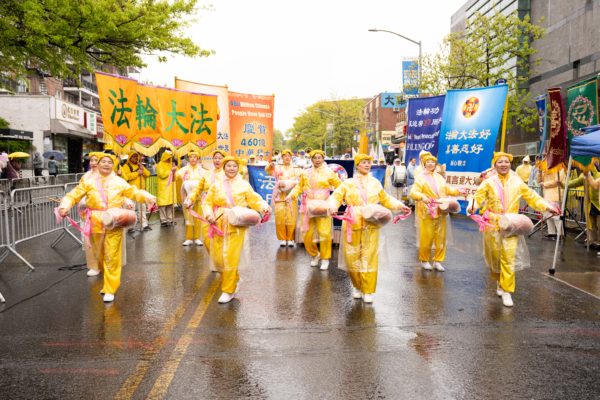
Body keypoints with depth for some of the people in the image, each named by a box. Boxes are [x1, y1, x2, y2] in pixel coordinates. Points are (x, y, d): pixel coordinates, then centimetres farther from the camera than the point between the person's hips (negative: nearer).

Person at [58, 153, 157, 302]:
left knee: (112, 258, -4)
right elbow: (74, 195, 5)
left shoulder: (120, 182, 7)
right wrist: (65, 206, -14)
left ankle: (110, 290, 6)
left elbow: (135, 192, 5)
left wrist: (148, 198, -14)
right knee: (99, 256, 12)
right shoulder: (89, 182, 7)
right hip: (95, 224, 2)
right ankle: (108, 281, 33)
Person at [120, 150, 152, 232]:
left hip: (141, 190, 6)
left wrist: (143, 170, -8)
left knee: (142, 208, 10)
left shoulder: (140, 165, 21)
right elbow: (125, 176, -16)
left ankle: (144, 224, 16)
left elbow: (148, 174, 12)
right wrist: (137, 173, -17)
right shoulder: (126, 166, 0)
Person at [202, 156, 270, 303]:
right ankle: (235, 280, 28)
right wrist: (209, 214, -7)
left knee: (231, 257, -9)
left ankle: (228, 291, 4)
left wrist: (264, 207, -16)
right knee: (217, 256, 2)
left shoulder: (244, 185, 8)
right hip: (219, 225, 3)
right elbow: (207, 202, 12)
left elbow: (254, 199, 4)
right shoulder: (216, 185, 13)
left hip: (237, 225, -3)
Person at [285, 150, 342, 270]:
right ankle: (314, 255, 27)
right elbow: (299, 187, 18)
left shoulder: (329, 173, 5)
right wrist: (291, 196, 3)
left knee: (324, 233, -10)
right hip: (308, 207, 3)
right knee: (308, 234, 3)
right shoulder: (306, 173, 14)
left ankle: (325, 258, 8)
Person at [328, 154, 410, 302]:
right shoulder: (348, 184, 8)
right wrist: (333, 206, -22)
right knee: (352, 257, 2)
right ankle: (357, 287, 22)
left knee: (369, 258, -4)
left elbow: (386, 199, 23)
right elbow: (336, 196, 0)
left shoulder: (375, 183, 16)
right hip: (352, 225, -1)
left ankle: (368, 291, 6)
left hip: (371, 225, 1)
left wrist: (399, 206, 9)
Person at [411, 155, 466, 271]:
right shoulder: (421, 178, 0)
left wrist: (458, 191, 13)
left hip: (441, 213, 5)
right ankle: (424, 261, 14)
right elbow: (413, 192, -12)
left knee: (441, 238, 7)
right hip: (428, 213, -5)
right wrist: (422, 197, -30)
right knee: (426, 238, -3)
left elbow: (447, 190, 28)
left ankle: (438, 261, 18)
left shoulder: (439, 177, 18)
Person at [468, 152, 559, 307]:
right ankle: (499, 281, 33)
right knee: (494, 255, 7)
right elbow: (479, 196, -6)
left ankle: (506, 291, -2)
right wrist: (473, 206, -27)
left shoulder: (517, 182, 7)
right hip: (492, 224, 0)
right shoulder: (489, 182, 3)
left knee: (509, 257, -8)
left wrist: (547, 207, 0)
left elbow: (531, 196, 10)